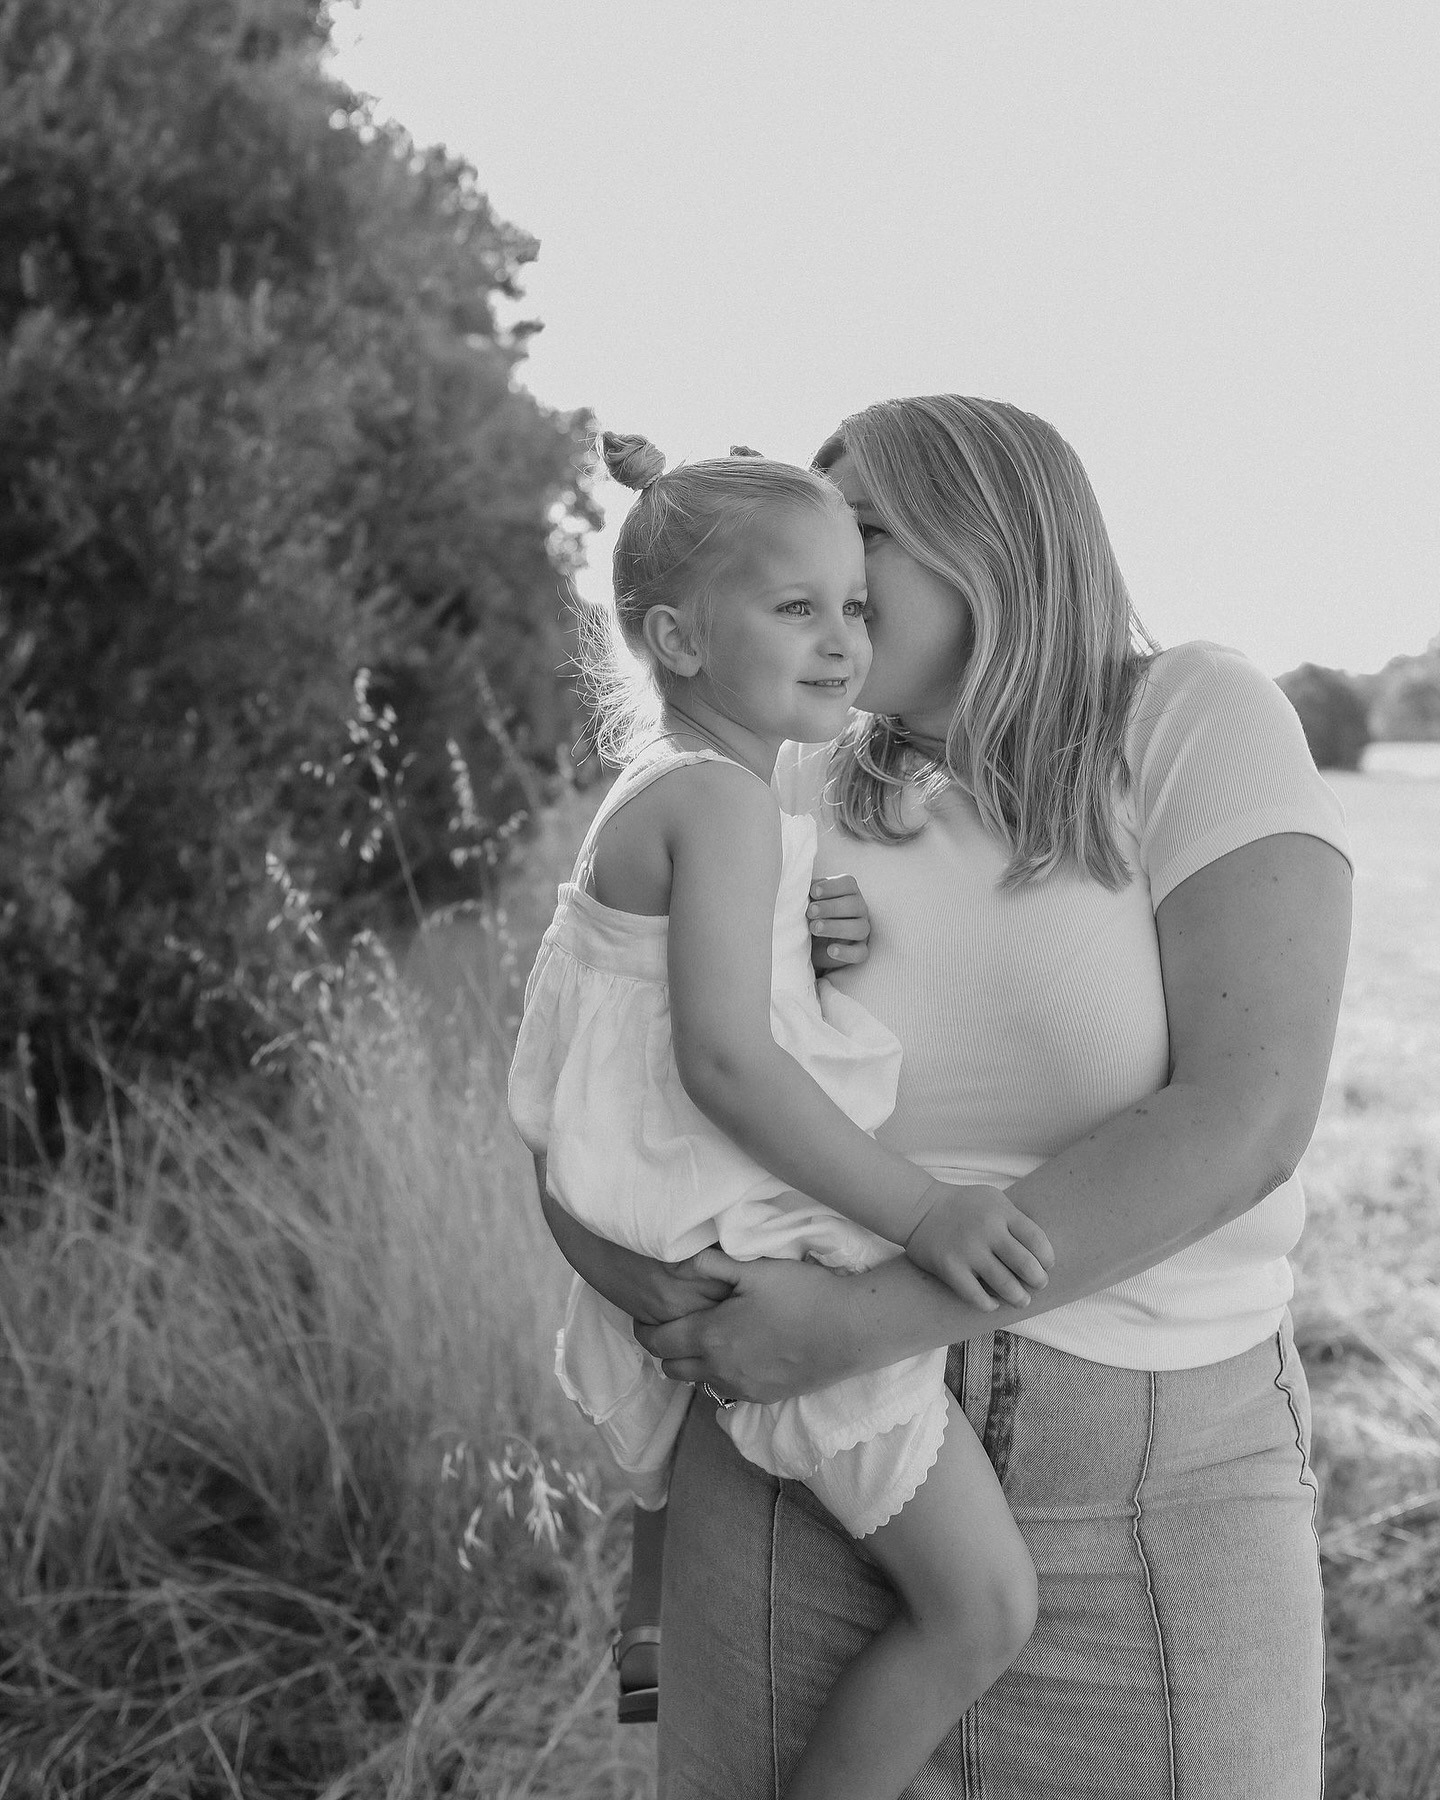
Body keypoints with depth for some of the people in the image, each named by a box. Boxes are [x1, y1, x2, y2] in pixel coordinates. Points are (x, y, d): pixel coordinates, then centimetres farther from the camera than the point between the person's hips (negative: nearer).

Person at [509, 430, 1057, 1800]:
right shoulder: (725, 801, -17)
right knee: (982, 1608, -5)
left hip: (681, 1260, 10)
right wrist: (918, 1210, -25)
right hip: (769, 1263, -10)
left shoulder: (648, 793, 14)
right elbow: (725, 1057, -26)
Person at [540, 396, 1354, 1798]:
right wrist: (650, 1281, -21)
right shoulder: (790, 805, 1)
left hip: (1157, 1491, -2)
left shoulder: (1197, 722, -7)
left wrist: (861, 1322, -24)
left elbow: (1246, 1114, -20)